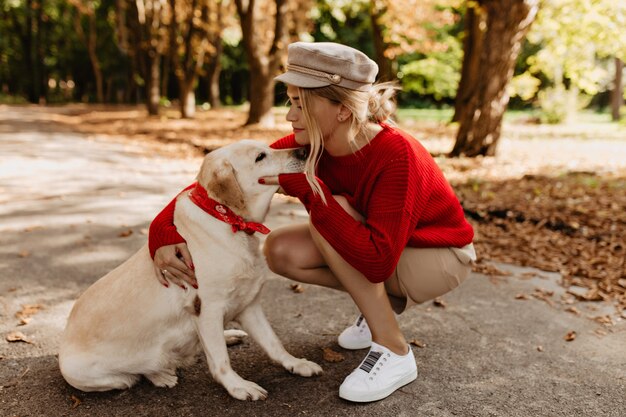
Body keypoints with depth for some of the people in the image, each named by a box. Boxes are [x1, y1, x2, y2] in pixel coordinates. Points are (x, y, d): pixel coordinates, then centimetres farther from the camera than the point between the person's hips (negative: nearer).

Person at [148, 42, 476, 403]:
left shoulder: (396, 156, -35)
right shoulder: (310, 146, -17)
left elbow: (376, 261, -40)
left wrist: (305, 186, -39)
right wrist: (164, 231, -30)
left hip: (440, 255, -6)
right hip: (381, 241, 6)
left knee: (327, 212, -28)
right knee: (281, 251, -14)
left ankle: (395, 352, -19)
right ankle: (385, 301, 7)